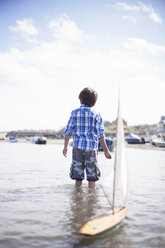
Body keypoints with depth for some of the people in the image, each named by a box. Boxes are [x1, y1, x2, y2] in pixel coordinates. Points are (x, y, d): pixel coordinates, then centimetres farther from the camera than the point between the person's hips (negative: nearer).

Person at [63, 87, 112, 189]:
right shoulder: (96, 115, -2)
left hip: (77, 147, 2)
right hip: (91, 148, -2)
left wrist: (65, 146, 12)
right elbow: (100, 135, -4)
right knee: (92, 177, 5)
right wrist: (106, 150, 3)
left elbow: (68, 131, 2)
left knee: (78, 176, 10)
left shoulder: (74, 113, 2)